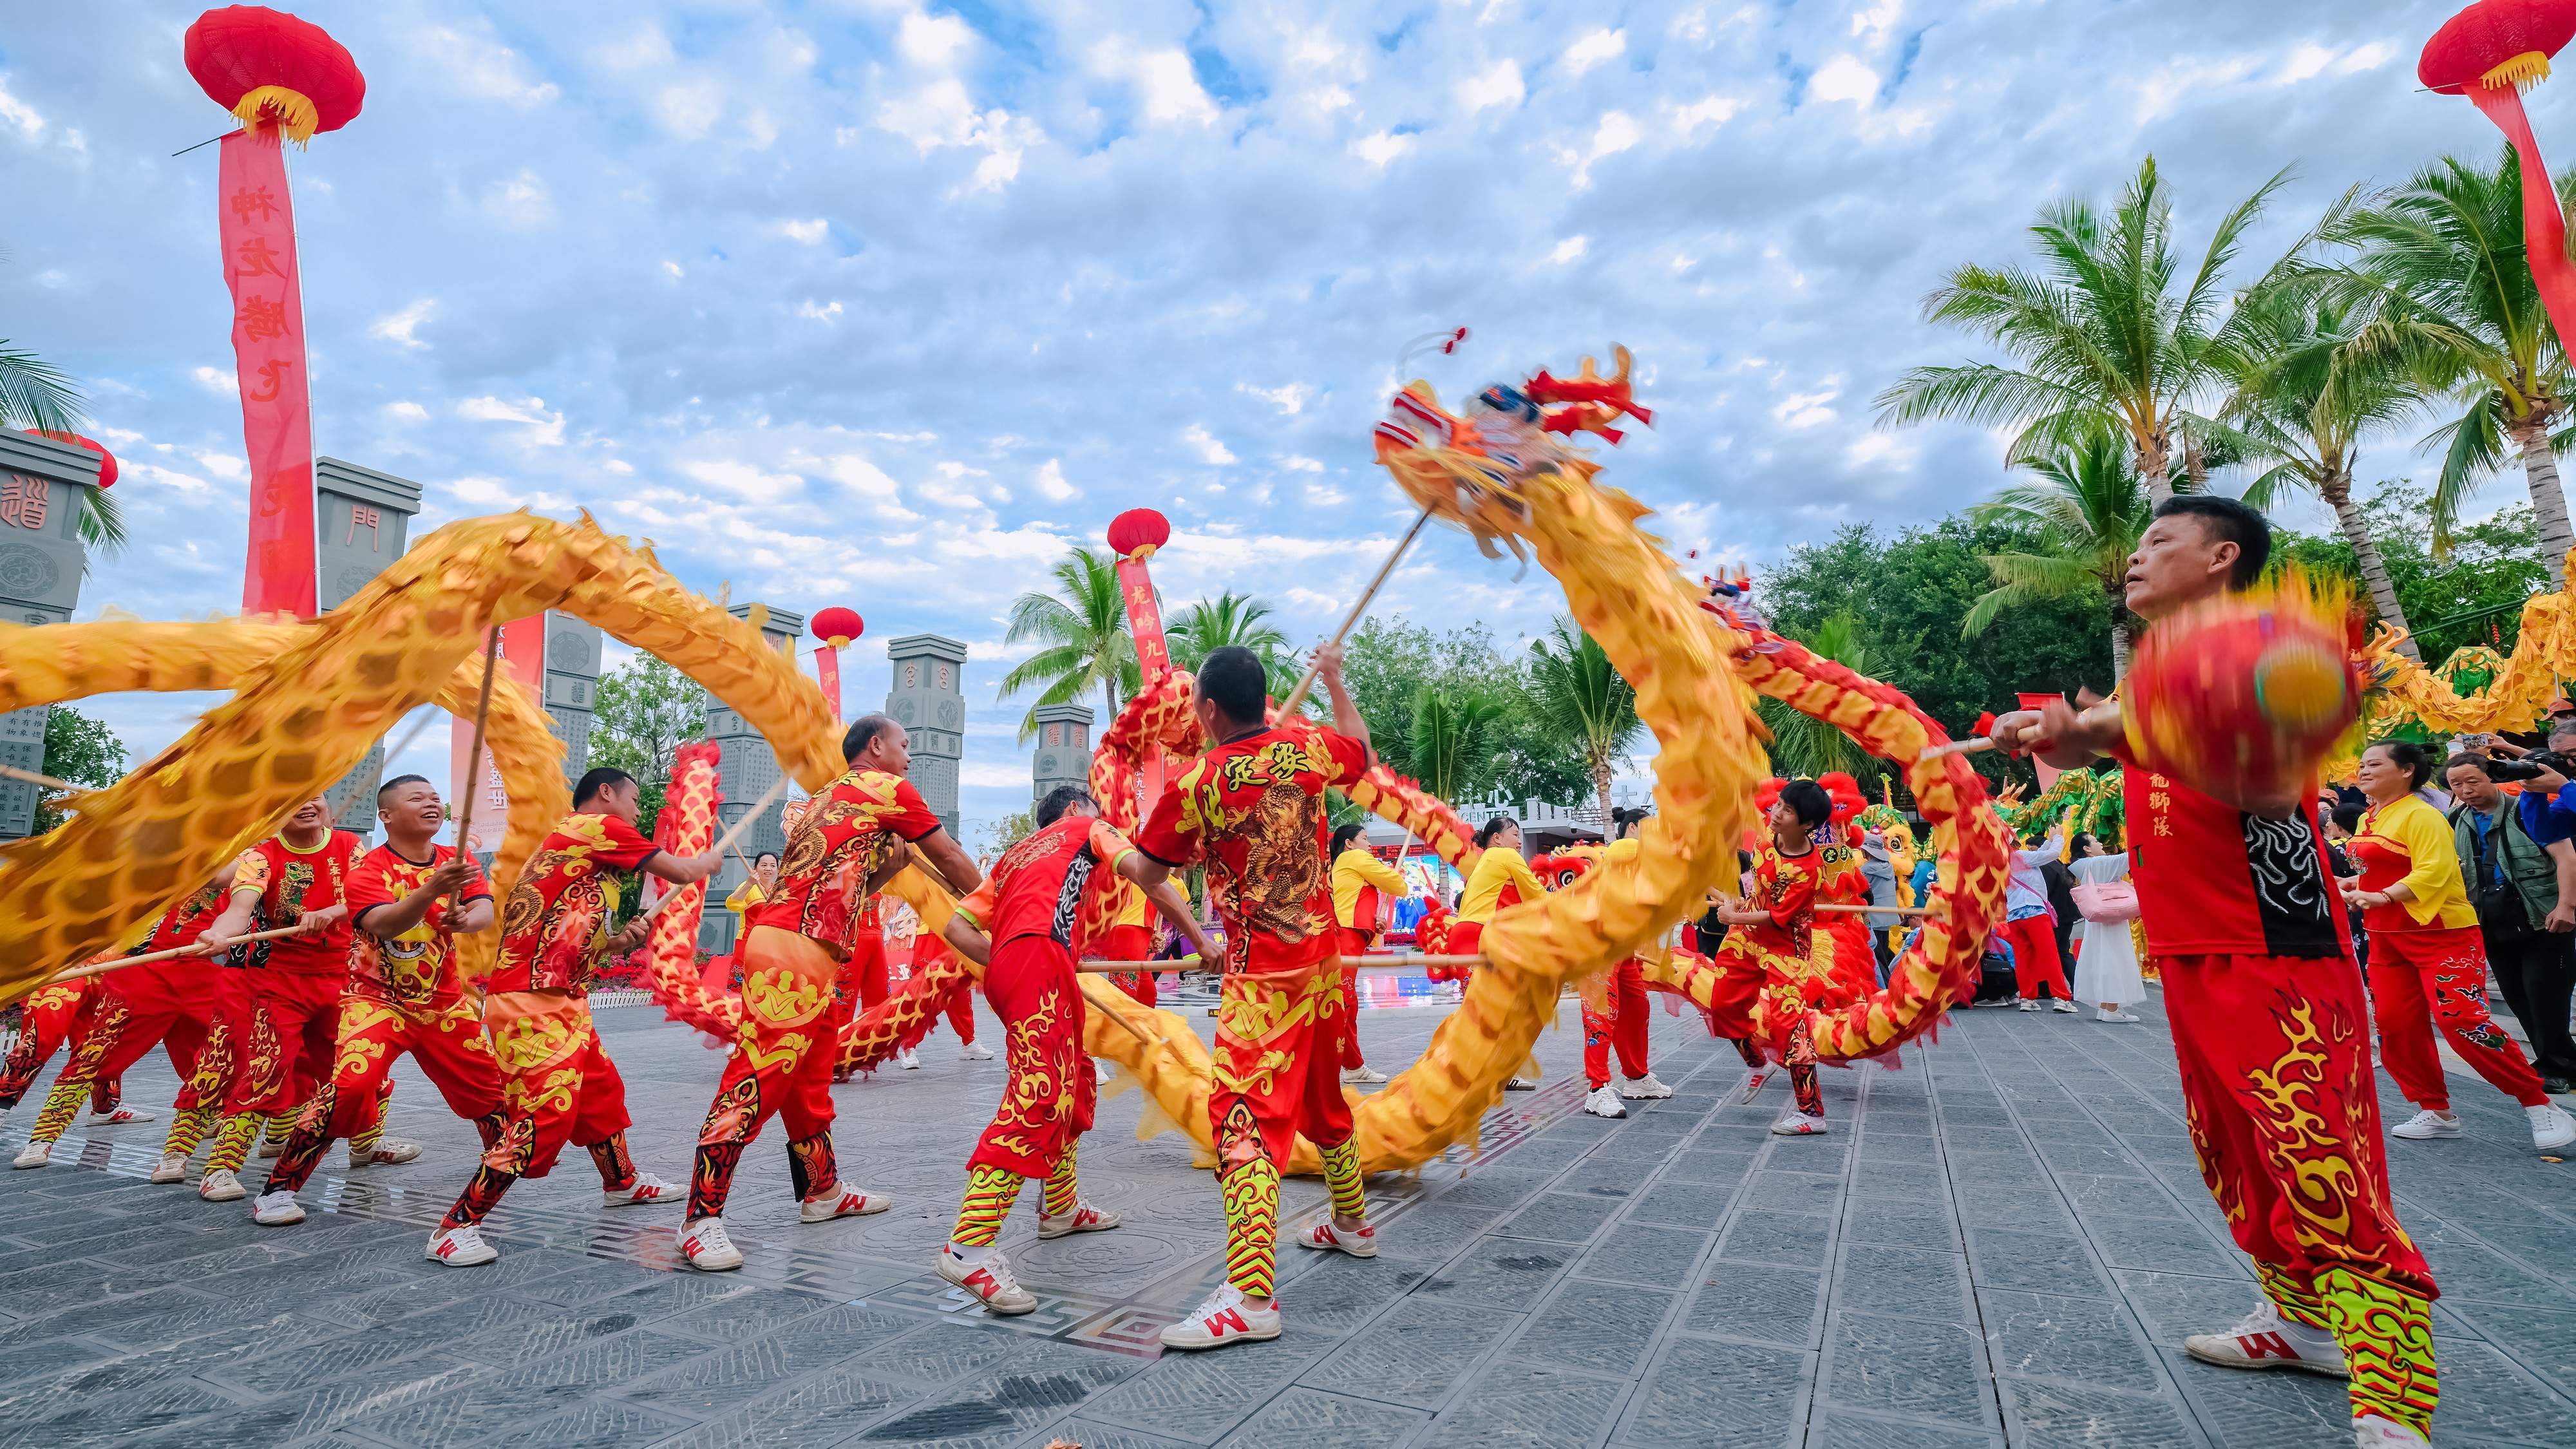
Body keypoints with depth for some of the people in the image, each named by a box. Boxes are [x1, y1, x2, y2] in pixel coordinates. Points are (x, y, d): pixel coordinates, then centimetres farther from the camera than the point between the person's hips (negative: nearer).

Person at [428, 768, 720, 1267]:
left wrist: (621, 941, 4)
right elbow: (683, 873, -6)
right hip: (531, 1004, -11)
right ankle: (455, 1226, 0)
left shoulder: (569, 843, 21)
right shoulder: (598, 827, -8)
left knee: (602, 1092, 22)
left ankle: (622, 1181, 41)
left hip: (565, 1003, 11)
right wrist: (709, 859, 15)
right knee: (544, 1116, -12)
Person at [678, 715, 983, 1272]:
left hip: (808, 955, 10)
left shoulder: (831, 797, 25)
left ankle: (823, 1192, 28)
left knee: (808, 1079, 17)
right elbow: (952, 861, 6)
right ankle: (703, 1217, -7)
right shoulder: (888, 788, 1)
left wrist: (896, 857, 20)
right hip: (792, 952, -10)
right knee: (757, 1078, -10)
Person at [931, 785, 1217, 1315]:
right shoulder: (1086, 828, 20)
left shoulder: (1016, 853, 34)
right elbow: (1145, 875, 0)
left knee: (1073, 1083, 21)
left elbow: (958, 927, 22)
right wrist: (1200, 939, -2)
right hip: (1040, 958, -8)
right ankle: (968, 1246, -27)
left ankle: (1060, 1207, 32)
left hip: (1004, 969, 8)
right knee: (1037, 1096, -18)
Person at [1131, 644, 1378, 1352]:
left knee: (1244, 1114, -10)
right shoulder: (1305, 748, -1)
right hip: (1323, 955, 7)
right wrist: (1333, 681, 35)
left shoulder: (1194, 785, -13)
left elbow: (1147, 873, -1)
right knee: (1322, 1094, 23)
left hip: (1262, 973, -7)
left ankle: (1251, 1297, -17)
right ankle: (1352, 1223, 41)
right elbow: (1362, 746, 22)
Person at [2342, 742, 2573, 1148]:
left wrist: (2382, 897, -34)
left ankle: (2540, 1106, 1)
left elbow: (2432, 871, -25)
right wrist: (2352, 885, 8)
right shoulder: (2367, 820, 12)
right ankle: (2437, 1112, 16)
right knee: (2395, 1024, 5)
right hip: (2388, 938, 8)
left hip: (2439, 934, -8)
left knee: (2460, 1019, -16)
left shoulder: (2421, 815, -14)